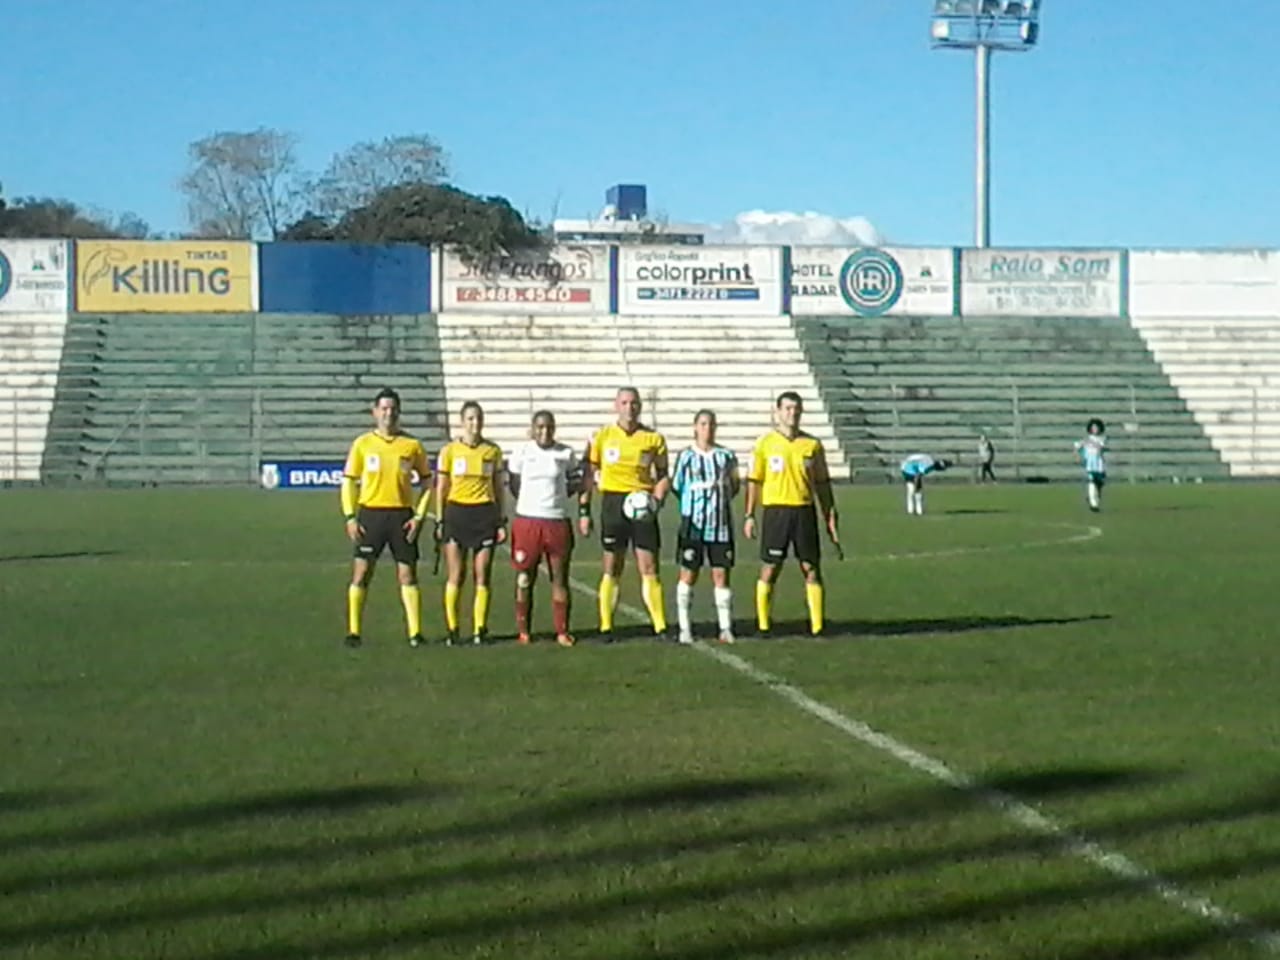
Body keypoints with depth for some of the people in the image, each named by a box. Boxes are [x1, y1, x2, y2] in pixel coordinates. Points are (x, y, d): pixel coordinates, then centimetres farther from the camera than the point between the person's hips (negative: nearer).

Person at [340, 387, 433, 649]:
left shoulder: (412, 445, 2)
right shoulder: (363, 444, 2)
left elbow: (427, 483, 7)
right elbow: (349, 481, 5)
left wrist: (419, 516, -3)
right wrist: (350, 517, -5)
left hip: (402, 514, 0)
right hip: (370, 514, 0)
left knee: (407, 575, 3)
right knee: (361, 573, -2)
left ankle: (415, 632, 6)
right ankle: (353, 632, 3)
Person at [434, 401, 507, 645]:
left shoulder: (493, 451, 6)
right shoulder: (449, 450, 2)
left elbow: (498, 488, 11)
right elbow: (441, 488, 5)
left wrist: (501, 521, 7)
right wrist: (440, 521, -1)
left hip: (484, 513, 1)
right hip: (456, 512, -1)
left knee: (482, 576, 0)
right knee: (456, 576, -1)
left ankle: (480, 628, 6)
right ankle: (451, 629, 6)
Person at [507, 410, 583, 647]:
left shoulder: (566, 454, 3)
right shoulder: (522, 453, 1)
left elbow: (576, 482, 12)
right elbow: (514, 484, 10)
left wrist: (558, 495, 1)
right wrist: (530, 502, 3)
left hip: (557, 521, 1)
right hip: (527, 520, -1)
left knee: (560, 577, 3)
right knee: (525, 577, 4)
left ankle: (562, 631, 9)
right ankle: (523, 630, 13)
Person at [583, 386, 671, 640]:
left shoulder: (654, 438, 3)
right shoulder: (602, 437, 2)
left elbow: (662, 475, 11)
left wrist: (658, 500, -7)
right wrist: (585, 510, 2)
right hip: (613, 502, 0)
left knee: (649, 568, -1)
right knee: (612, 569, 3)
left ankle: (660, 626, 2)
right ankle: (606, 627, 9)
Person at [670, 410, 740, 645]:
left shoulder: (726, 455, 6)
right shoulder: (686, 456, 1)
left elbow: (735, 485, 15)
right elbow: (675, 486, 6)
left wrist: (722, 498, 3)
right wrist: (691, 502, -1)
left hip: (721, 523, 2)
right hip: (693, 522, -2)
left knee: (721, 574, 2)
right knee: (688, 575, 1)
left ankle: (725, 628, 8)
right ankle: (685, 628, 8)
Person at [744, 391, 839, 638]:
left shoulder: (812, 445, 8)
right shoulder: (765, 444, 2)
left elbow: (822, 483, 12)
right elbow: (753, 481, 4)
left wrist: (830, 517, 8)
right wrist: (749, 516, -2)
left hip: (804, 510, 2)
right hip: (775, 510, -2)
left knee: (811, 568, 1)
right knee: (770, 569, 0)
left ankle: (817, 626, 4)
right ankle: (763, 625, 7)